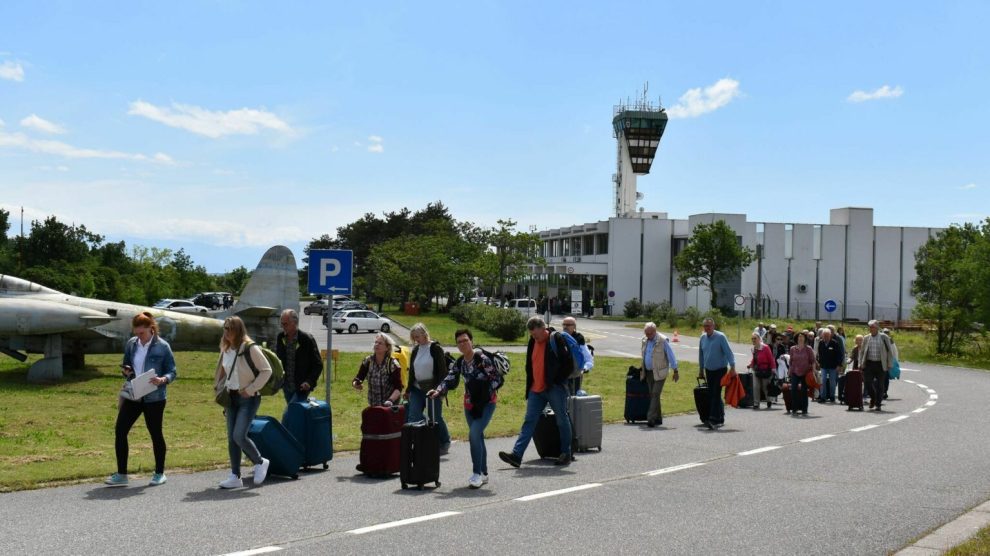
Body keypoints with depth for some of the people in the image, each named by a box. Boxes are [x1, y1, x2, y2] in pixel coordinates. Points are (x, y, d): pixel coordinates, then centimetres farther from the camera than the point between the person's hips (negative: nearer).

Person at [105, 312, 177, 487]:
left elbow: (172, 372, -5)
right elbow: (126, 365, 17)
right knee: (120, 430, -1)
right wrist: (125, 370, -6)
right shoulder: (131, 344, 4)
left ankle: (159, 473, 21)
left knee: (155, 433, 6)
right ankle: (121, 474, 10)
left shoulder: (162, 346, -8)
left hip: (154, 398, -5)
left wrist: (163, 380, -26)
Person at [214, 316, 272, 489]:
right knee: (231, 439, 5)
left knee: (239, 436, -15)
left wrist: (250, 389, -14)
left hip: (248, 398, -7)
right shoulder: (225, 350, 7)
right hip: (232, 397, 7)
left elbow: (266, 371, -13)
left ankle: (260, 463, 8)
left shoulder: (250, 348, -14)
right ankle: (235, 476, 11)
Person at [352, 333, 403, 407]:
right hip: (373, 405, 4)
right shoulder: (368, 361, -4)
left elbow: (398, 387, -18)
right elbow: (359, 378, -2)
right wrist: (355, 384, -25)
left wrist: (390, 400, -33)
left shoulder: (393, 364, -16)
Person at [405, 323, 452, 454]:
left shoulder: (435, 349, -8)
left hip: (433, 389, -5)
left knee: (436, 418, 5)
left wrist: (438, 389, -18)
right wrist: (408, 390, 14)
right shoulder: (415, 350, 10)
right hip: (417, 389, 6)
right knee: (413, 417, -5)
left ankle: (445, 444, 25)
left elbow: (442, 371, -11)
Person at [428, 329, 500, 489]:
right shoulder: (459, 363, 3)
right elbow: (450, 380, -1)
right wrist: (438, 391, -19)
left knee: (474, 434, -20)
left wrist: (484, 396, -21)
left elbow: (498, 379, -15)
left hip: (486, 403, -6)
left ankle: (477, 473, -12)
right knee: (477, 437, 12)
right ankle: (483, 473, 24)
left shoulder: (482, 359, -15)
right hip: (470, 404, 6)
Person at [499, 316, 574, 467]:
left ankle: (566, 453, 18)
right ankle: (517, 454, -6)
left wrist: (558, 381, -11)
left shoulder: (557, 340, -9)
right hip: (536, 390, 6)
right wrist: (529, 385, 13)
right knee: (529, 421, -1)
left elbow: (568, 364, -10)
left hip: (555, 388, -6)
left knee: (562, 420, 6)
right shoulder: (532, 342, 12)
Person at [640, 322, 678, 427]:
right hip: (648, 372, 6)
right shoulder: (644, 340, 6)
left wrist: (675, 371, -9)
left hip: (659, 373, -6)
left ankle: (651, 418, -15)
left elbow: (671, 356, -9)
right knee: (652, 395, 10)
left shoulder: (663, 340, -12)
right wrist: (642, 370, 18)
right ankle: (658, 418, 19)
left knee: (655, 394, -12)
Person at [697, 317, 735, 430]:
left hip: (720, 370, -6)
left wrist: (732, 367, -24)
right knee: (710, 394, 8)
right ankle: (720, 418, 20)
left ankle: (713, 420, -17)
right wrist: (701, 370, 18)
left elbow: (728, 352, -17)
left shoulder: (720, 337, -13)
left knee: (716, 394, -13)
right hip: (708, 370, 6)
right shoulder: (703, 338, 4)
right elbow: (701, 355, 14)